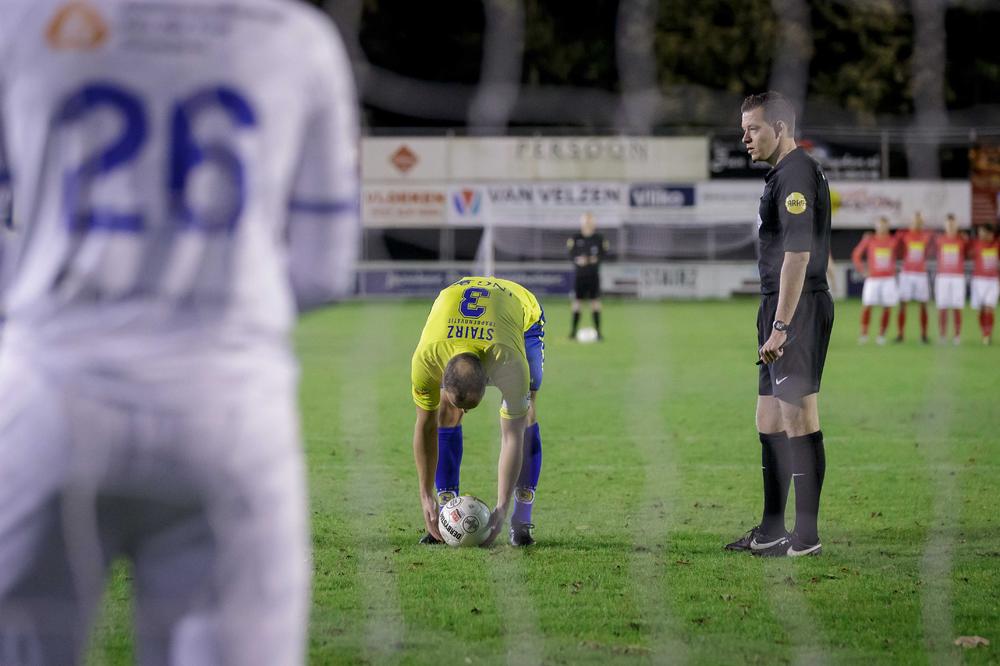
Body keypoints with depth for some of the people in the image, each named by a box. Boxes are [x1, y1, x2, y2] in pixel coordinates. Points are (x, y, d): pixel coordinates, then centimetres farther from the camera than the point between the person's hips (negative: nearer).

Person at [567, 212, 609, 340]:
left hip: (593, 274, 0)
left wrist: (597, 259, -16)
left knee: (595, 301, -1)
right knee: (576, 301, 1)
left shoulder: (599, 239, 1)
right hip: (579, 275, 0)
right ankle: (573, 330, 9)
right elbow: (571, 254, 2)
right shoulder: (575, 239, 1)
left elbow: (604, 253, 3)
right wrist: (578, 260, -18)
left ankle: (597, 330, 3)